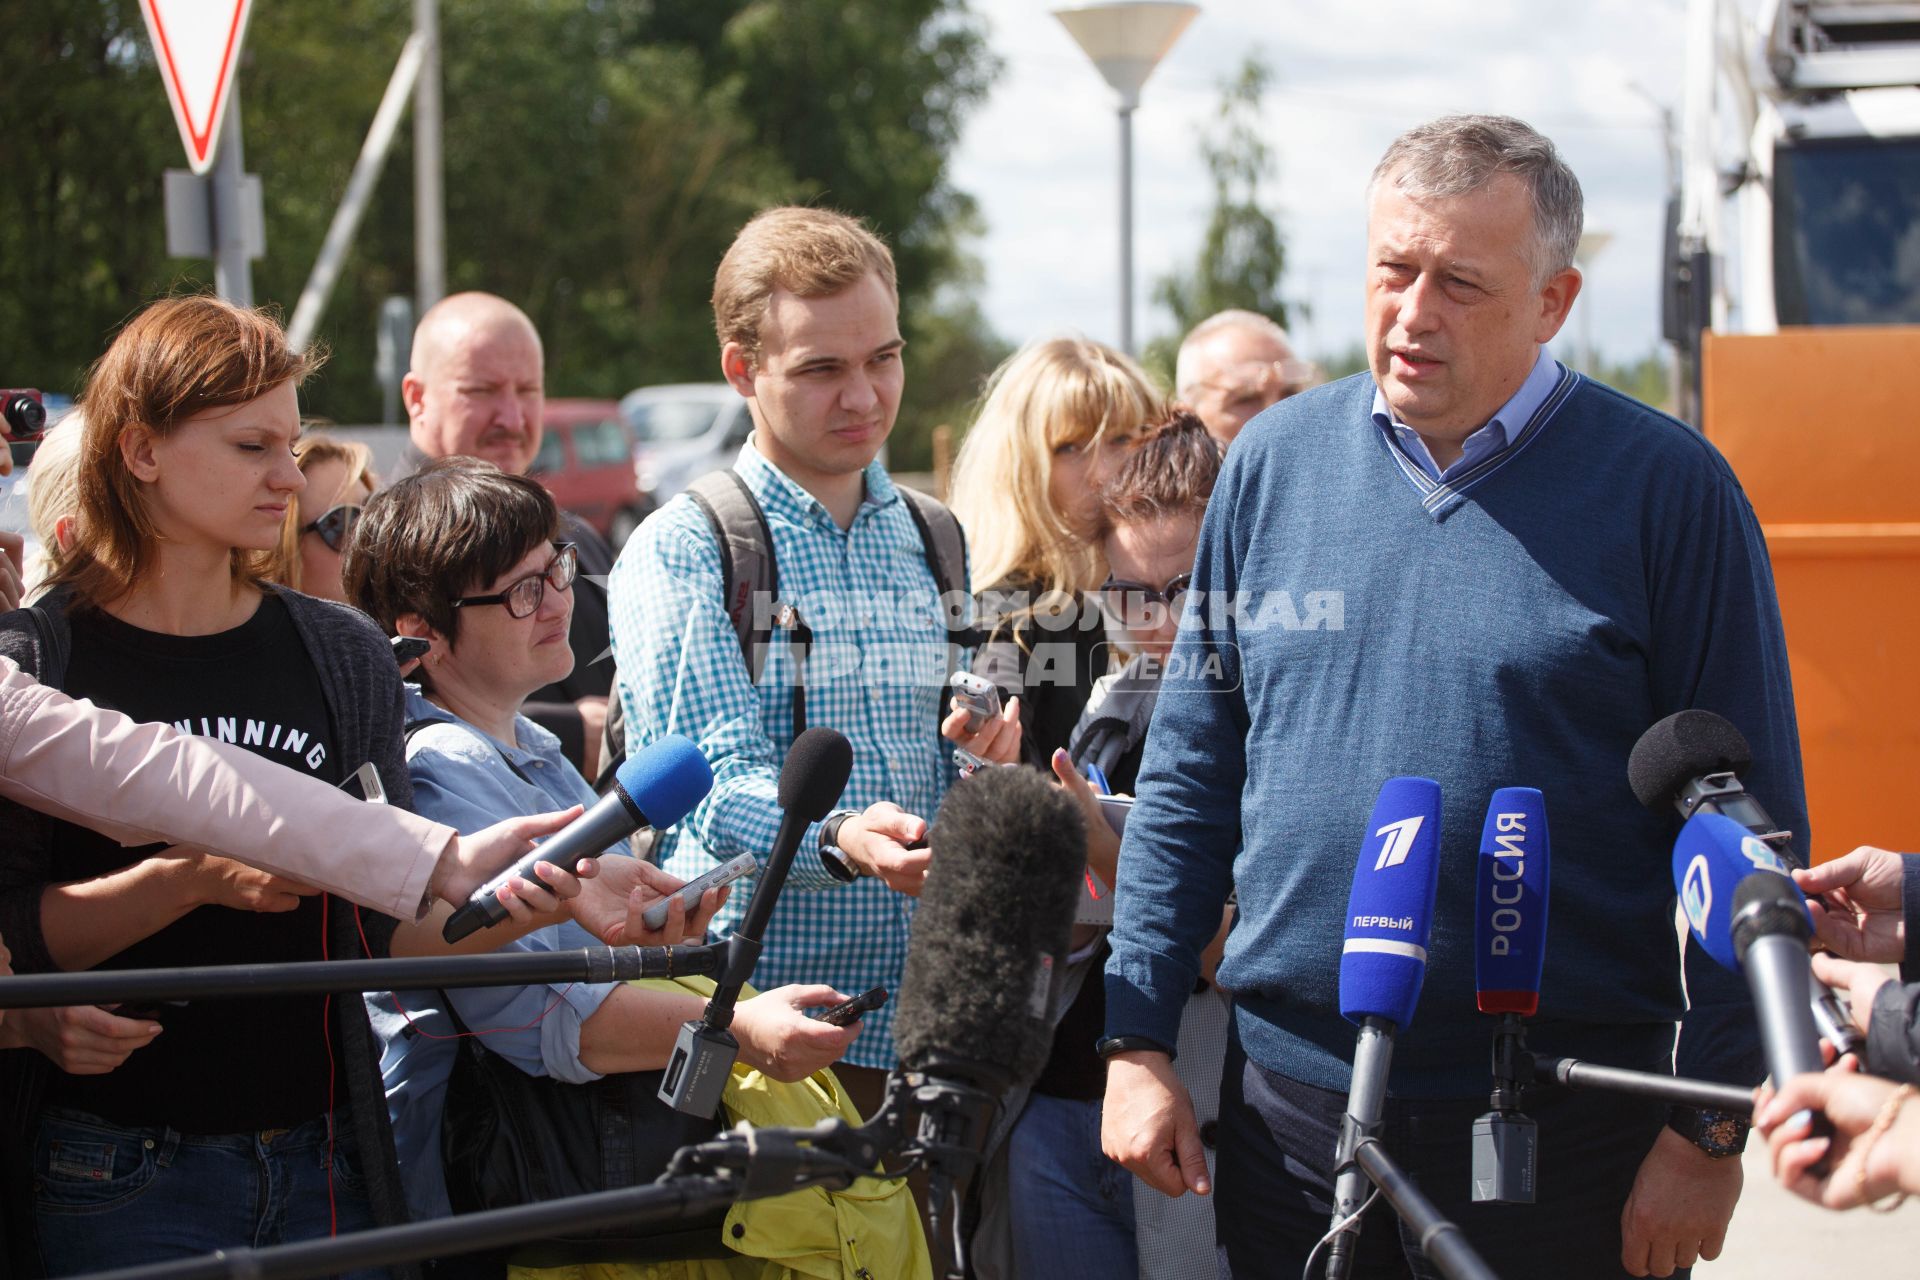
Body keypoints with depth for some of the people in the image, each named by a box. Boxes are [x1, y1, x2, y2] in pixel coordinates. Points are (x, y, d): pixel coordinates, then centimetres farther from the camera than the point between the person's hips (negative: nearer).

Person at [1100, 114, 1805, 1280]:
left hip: (1567, 1137, -3)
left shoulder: (1667, 487, -5)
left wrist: (1712, 1134, -7)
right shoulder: (1276, 461, 6)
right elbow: (1188, 778, 11)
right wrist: (1138, 1041, 6)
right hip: (1293, 1108, 3)